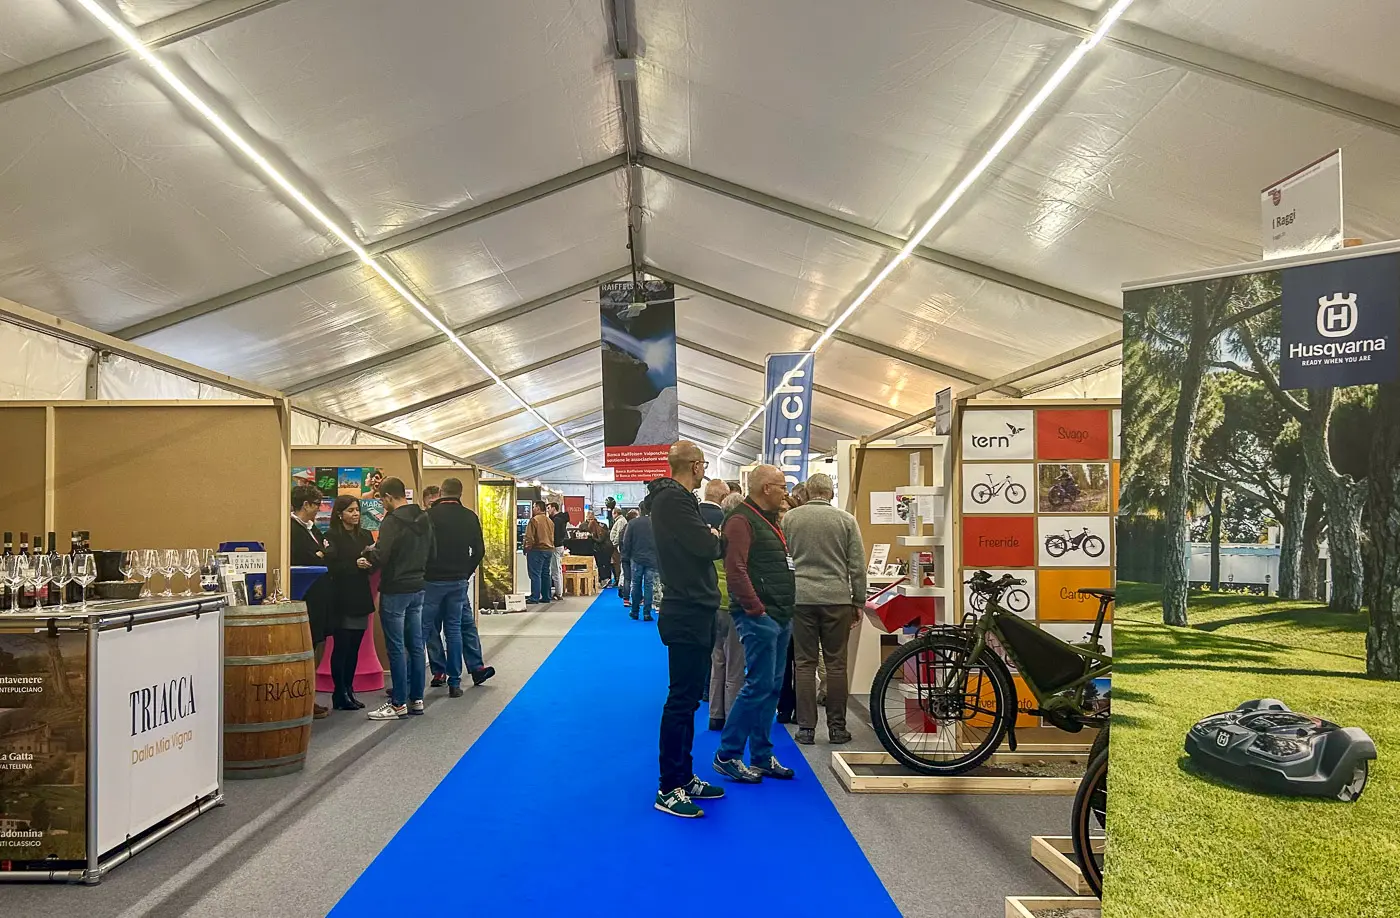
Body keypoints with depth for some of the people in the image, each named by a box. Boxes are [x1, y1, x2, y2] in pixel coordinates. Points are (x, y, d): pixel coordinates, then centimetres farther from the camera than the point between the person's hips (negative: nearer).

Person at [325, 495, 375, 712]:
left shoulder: (365, 536, 12)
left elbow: (373, 564, 11)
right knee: (341, 647, -1)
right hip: (341, 599, -6)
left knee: (354, 648, 10)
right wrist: (355, 564, -24)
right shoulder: (332, 537, -5)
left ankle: (349, 691, 18)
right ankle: (340, 695, 8)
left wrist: (370, 562, -10)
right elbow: (331, 567, -15)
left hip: (360, 598, 6)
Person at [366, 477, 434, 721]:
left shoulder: (392, 520, -17)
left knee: (396, 648, -1)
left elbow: (381, 556, -23)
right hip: (417, 588, 8)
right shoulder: (424, 518, 8)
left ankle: (399, 704, 5)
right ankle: (416, 699, 19)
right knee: (415, 645, 12)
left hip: (395, 590, -8)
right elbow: (430, 552, 15)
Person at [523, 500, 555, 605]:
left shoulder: (534, 520, -12)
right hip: (549, 550, 8)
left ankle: (534, 598, -7)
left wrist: (527, 548, -5)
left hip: (537, 550, -8)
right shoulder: (550, 521, 12)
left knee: (535, 575, -5)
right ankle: (546, 597, 15)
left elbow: (529, 537, -15)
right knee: (545, 574, 13)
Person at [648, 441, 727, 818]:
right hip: (687, 615, -11)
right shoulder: (673, 499, -16)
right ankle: (669, 790, 3)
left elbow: (709, 545, 16)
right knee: (681, 701, -5)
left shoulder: (676, 498, 16)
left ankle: (684, 777, 26)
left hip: (693, 613, 11)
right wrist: (716, 537, -2)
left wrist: (713, 538, -4)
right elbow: (707, 547, -22)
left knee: (688, 698, 16)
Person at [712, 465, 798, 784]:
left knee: (772, 687, 12)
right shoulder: (741, 520, -12)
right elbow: (735, 570, -22)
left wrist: (787, 609, 17)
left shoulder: (769, 520, 19)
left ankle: (762, 757, 21)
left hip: (779, 617, 10)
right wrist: (756, 609, -20)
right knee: (759, 686, -8)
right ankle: (727, 756, 4)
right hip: (758, 617, -10)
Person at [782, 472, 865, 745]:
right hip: (837, 599, -1)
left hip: (801, 599, 1)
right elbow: (857, 565, 3)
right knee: (836, 664, 6)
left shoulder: (790, 518, 4)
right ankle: (837, 727, 11)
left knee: (805, 664, 5)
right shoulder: (846, 519, 2)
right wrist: (859, 602, 11)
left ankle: (806, 727, 7)